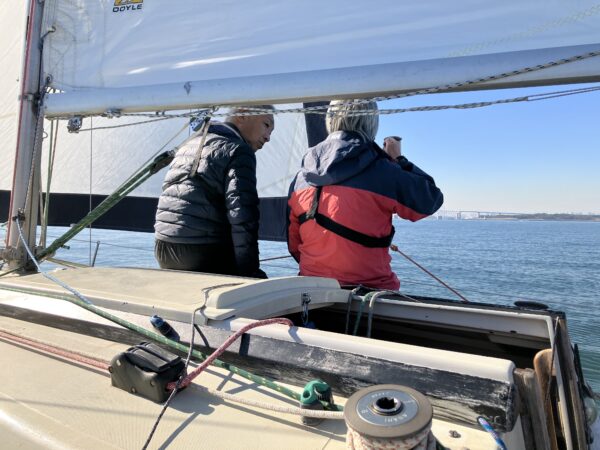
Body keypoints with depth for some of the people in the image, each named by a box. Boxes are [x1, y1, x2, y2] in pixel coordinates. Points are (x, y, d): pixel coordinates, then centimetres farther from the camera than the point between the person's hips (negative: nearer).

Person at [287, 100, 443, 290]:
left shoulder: (300, 178, 1)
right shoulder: (382, 173, -13)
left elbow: (294, 245, 8)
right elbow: (432, 199, 3)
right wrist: (398, 159, 12)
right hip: (371, 288, -4)